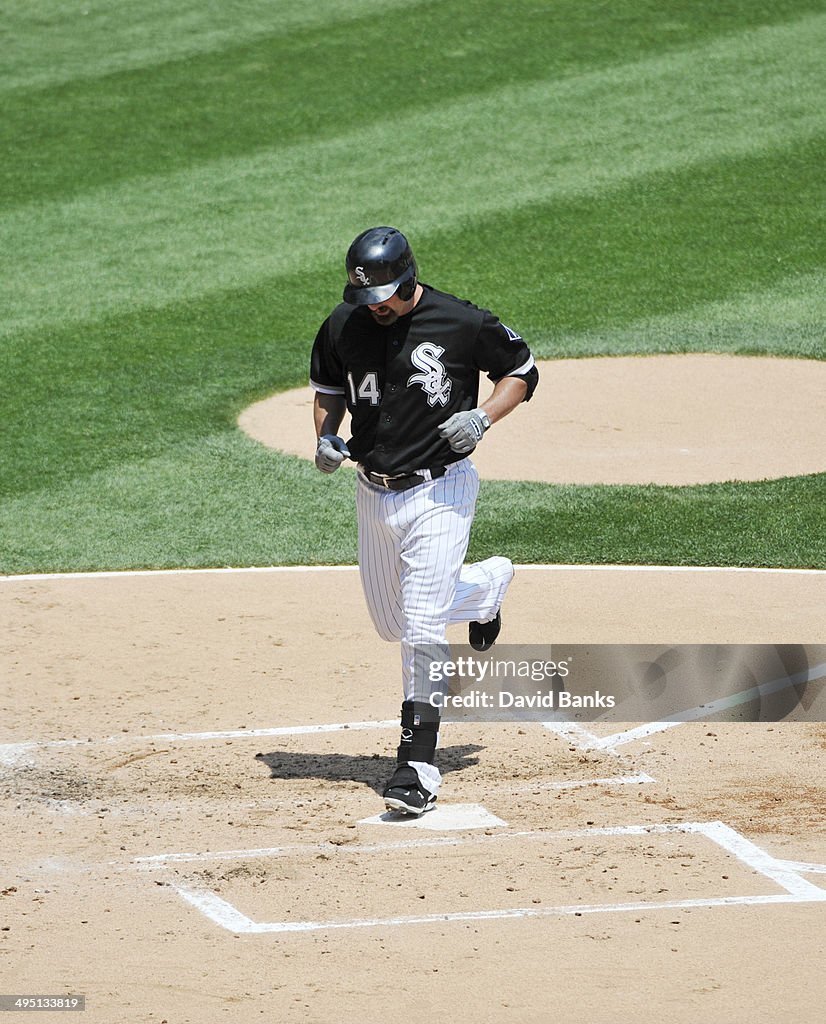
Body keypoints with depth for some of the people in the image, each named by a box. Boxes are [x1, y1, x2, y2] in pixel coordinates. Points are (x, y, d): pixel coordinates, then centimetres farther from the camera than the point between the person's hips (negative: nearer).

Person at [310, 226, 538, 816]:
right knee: (393, 625, 19)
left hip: (439, 491, -6)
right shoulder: (344, 326, -1)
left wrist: (483, 417, -17)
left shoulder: (463, 323, -13)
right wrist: (326, 437, -4)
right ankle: (487, 585, 48)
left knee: (421, 627, -15)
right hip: (373, 494, 6)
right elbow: (328, 388, 16)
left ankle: (419, 767, -12)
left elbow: (522, 372, 0)